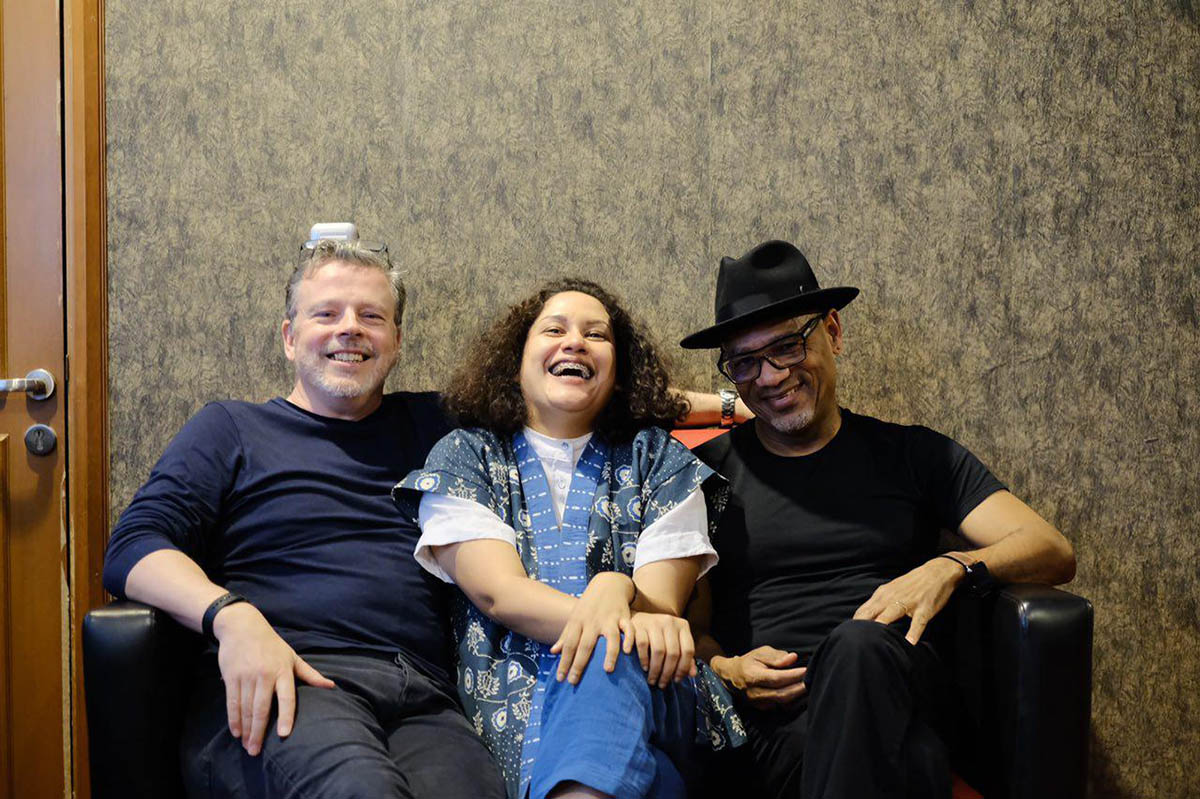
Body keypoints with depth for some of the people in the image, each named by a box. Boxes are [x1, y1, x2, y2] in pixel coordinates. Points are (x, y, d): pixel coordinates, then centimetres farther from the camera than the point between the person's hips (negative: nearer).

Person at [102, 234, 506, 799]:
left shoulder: (429, 426, 25)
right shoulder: (232, 429, 17)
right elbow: (133, 549, 6)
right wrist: (232, 616, -16)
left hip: (423, 700, 3)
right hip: (273, 688, -3)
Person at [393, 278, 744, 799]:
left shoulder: (659, 460, 16)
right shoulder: (463, 457, 13)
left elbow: (662, 608, 4)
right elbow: (498, 593, -3)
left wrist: (617, 590, -23)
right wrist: (622, 621, -22)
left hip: (641, 688, 2)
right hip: (510, 702, -2)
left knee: (609, 664, -36)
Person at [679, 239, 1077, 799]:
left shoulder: (912, 454, 17)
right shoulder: (708, 472, 16)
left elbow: (1053, 552, 10)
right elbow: (689, 626, 14)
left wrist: (951, 568, -11)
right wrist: (726, 670, -9)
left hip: (891, 690, 3)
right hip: (770, 723, -2)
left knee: (860, 643, -36)